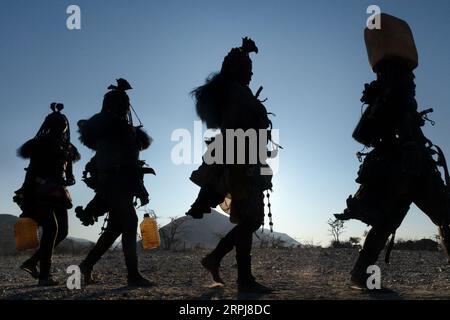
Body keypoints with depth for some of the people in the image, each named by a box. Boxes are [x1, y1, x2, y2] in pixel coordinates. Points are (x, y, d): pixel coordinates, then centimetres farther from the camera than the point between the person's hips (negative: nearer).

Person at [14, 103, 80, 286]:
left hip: (58, 193, 7)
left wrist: (68, 180, -4)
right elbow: (31, 171, -8)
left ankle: (31, 262, 11)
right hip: (40, 192, -6)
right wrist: (27, 198, -15)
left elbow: (69, 174, 19)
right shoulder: (40, 144, -1)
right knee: (51, 227, -21)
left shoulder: (67, 148, 15)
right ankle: (44, 275, -19)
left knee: (62, 230, -2)